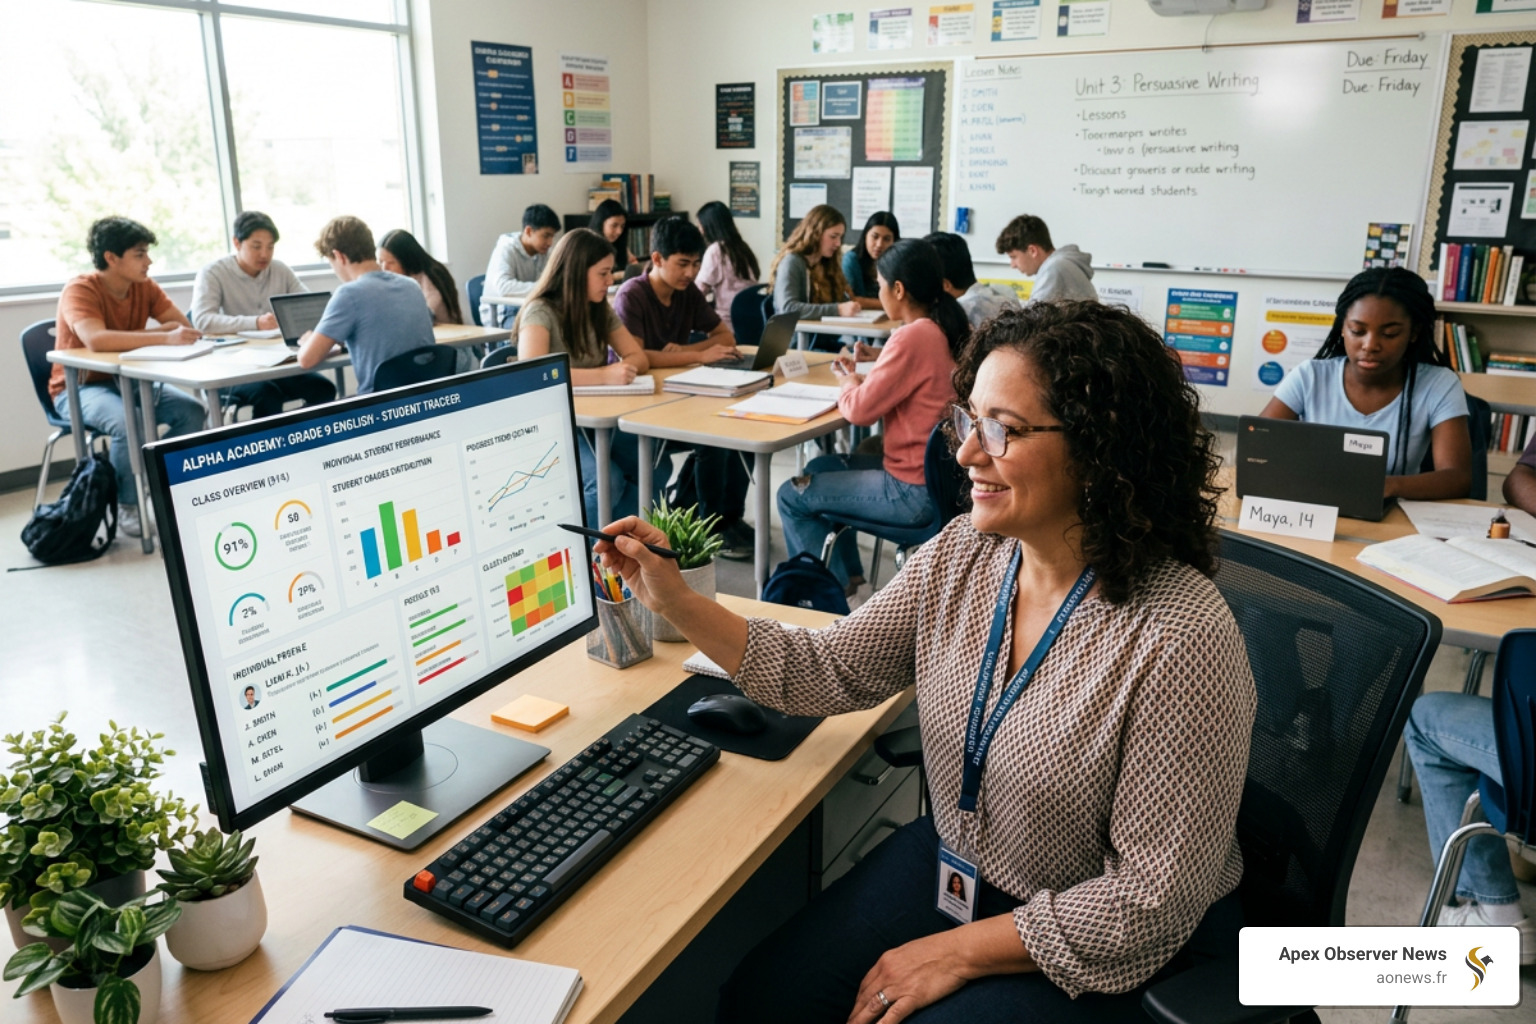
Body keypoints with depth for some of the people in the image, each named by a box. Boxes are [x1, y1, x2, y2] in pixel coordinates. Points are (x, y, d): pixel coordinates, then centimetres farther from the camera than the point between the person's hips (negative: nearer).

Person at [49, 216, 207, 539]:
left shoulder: (145, 287, -2)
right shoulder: (80, 291, -19)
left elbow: (187, 328, -10)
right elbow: (96, 340, -38)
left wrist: (143, 334, -28)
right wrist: (163, 337, -45)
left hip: (126, 381, 6)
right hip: (79, 388, -6)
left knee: (193, 413, -17)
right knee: (130, 423, -35)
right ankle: (128, 506, -12)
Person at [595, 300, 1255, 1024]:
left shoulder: (1179, 641, -28)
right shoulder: (959, 556, -9)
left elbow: (1155, 900, -22)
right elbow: (823, 672, -2)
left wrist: (957, 952, -18)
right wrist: (677, 603, -11)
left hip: (1108, 948, -5)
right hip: (951, 857, 5)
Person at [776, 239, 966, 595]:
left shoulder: (912, 336, -23)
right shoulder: (955, 330, 3)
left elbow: (860, 410, -18)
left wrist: (849, 381, 2)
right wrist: (874, 367, 7)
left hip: (915, 491, -9)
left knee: (792, 496, 5)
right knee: (819, 468, 25)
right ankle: (848, 573, 29)